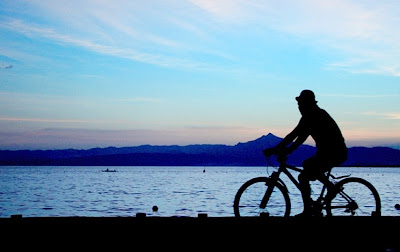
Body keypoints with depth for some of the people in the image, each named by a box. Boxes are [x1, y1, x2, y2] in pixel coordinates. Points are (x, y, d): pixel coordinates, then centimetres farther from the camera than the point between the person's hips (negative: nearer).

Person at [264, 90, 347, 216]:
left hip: (332, 153, -10)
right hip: (337, 152, 10)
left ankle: (308, 211, -7)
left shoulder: (311, 116, -12)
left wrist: (275, 149, -12)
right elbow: (303, 135, 20)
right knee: (306, 164, 26)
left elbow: (294, 134, -15)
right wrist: (289, 149, 14)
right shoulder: (318, 113, 18)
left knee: (303, 177, -9)